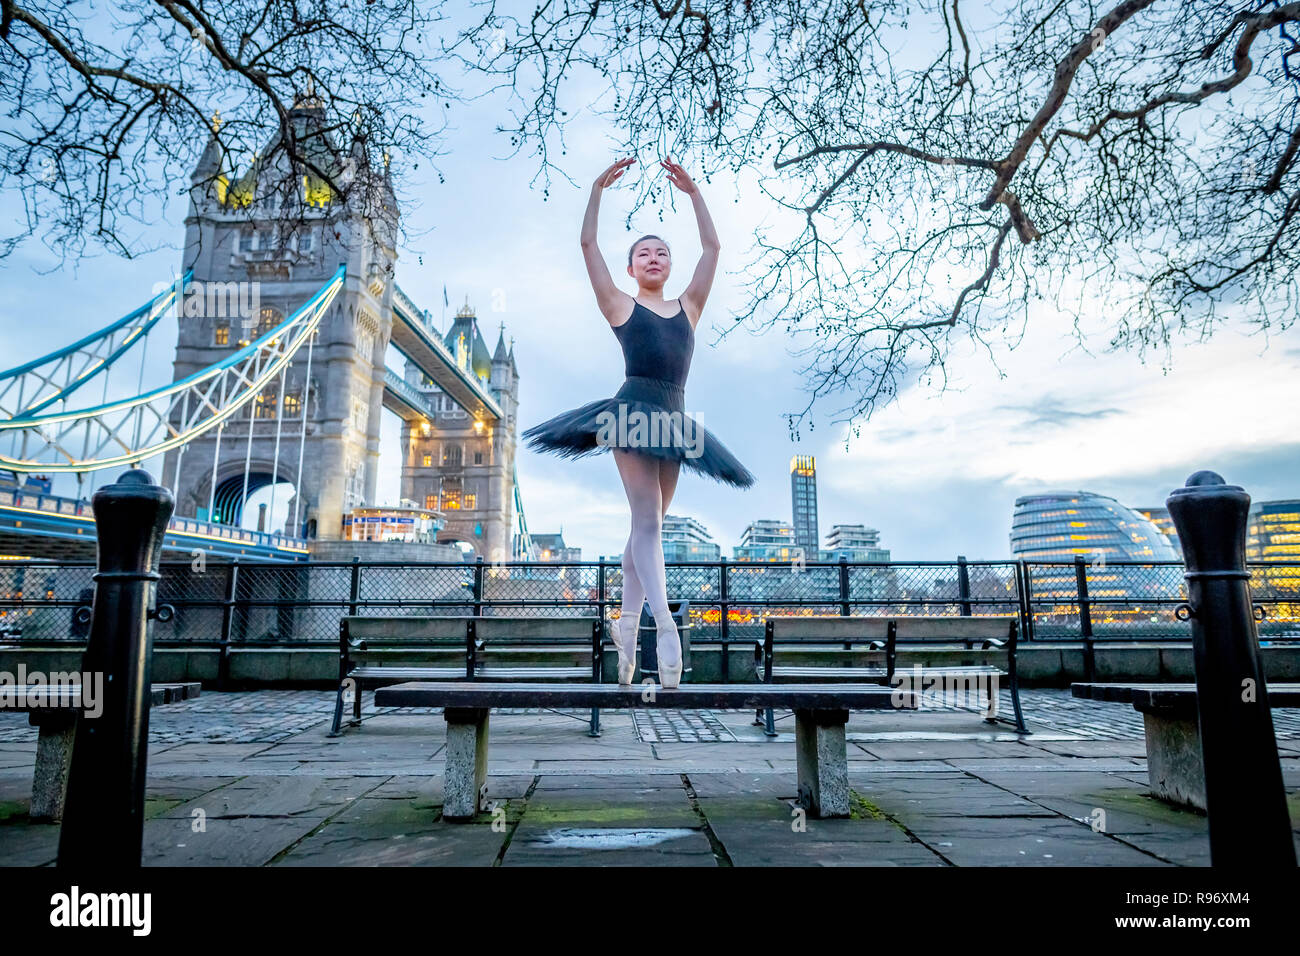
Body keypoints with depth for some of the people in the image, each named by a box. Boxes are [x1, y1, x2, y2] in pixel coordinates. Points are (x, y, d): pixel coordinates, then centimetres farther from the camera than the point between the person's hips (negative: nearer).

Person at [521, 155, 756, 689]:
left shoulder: (687, 308, 20)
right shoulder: (621, 306, 12)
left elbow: (712, 248, 20)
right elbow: (588, 246, 8)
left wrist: (692, 191, 18)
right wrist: (598, 188, 3)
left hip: (672, 420, 4)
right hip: (634, 409, -4)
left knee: (647, 524, 6)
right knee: (647, 518, -16)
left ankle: (627, 623, 14)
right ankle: (665, 624, -25)